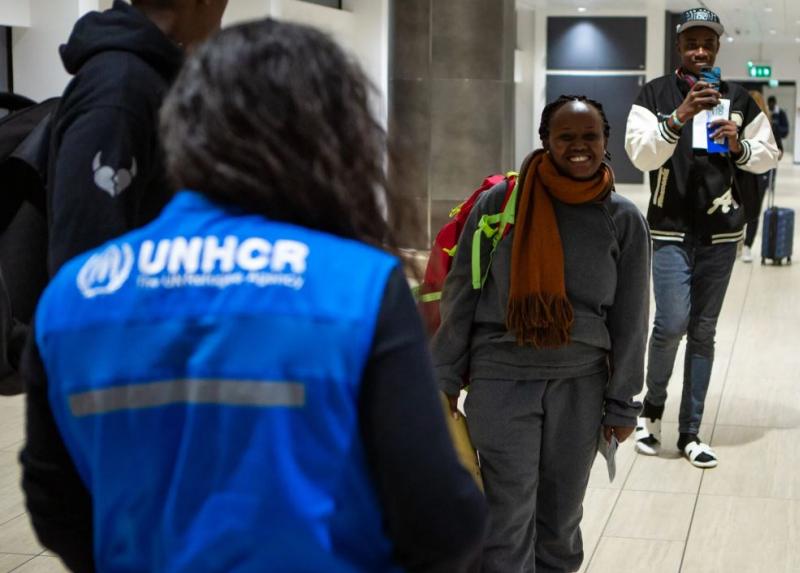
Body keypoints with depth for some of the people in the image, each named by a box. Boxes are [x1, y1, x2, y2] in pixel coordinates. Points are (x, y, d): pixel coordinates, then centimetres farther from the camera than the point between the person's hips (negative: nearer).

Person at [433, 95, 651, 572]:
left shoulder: (624, 220, 0)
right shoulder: (501, 201, -6)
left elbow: (630, 318, 4)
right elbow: (461, 292, 0)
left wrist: (622, 403, 5)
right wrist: (446, 377, 1)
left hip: (580, 385, 2)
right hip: (502, 378, -2)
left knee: (561, 517, 14)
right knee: (508, 520, -3)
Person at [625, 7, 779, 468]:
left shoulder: (739, 99, 5)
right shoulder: (655, 94, -3)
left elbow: (768, 155, 10)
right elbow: (640, 154, -13)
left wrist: (740, 146, -11)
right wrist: (679, 117, -27)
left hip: (721, 231, 3)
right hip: (671, 228, -3)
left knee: (704, 331, 6)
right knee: (672, 323, -14)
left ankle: (690, 434, 15)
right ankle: (653, 407, 13)